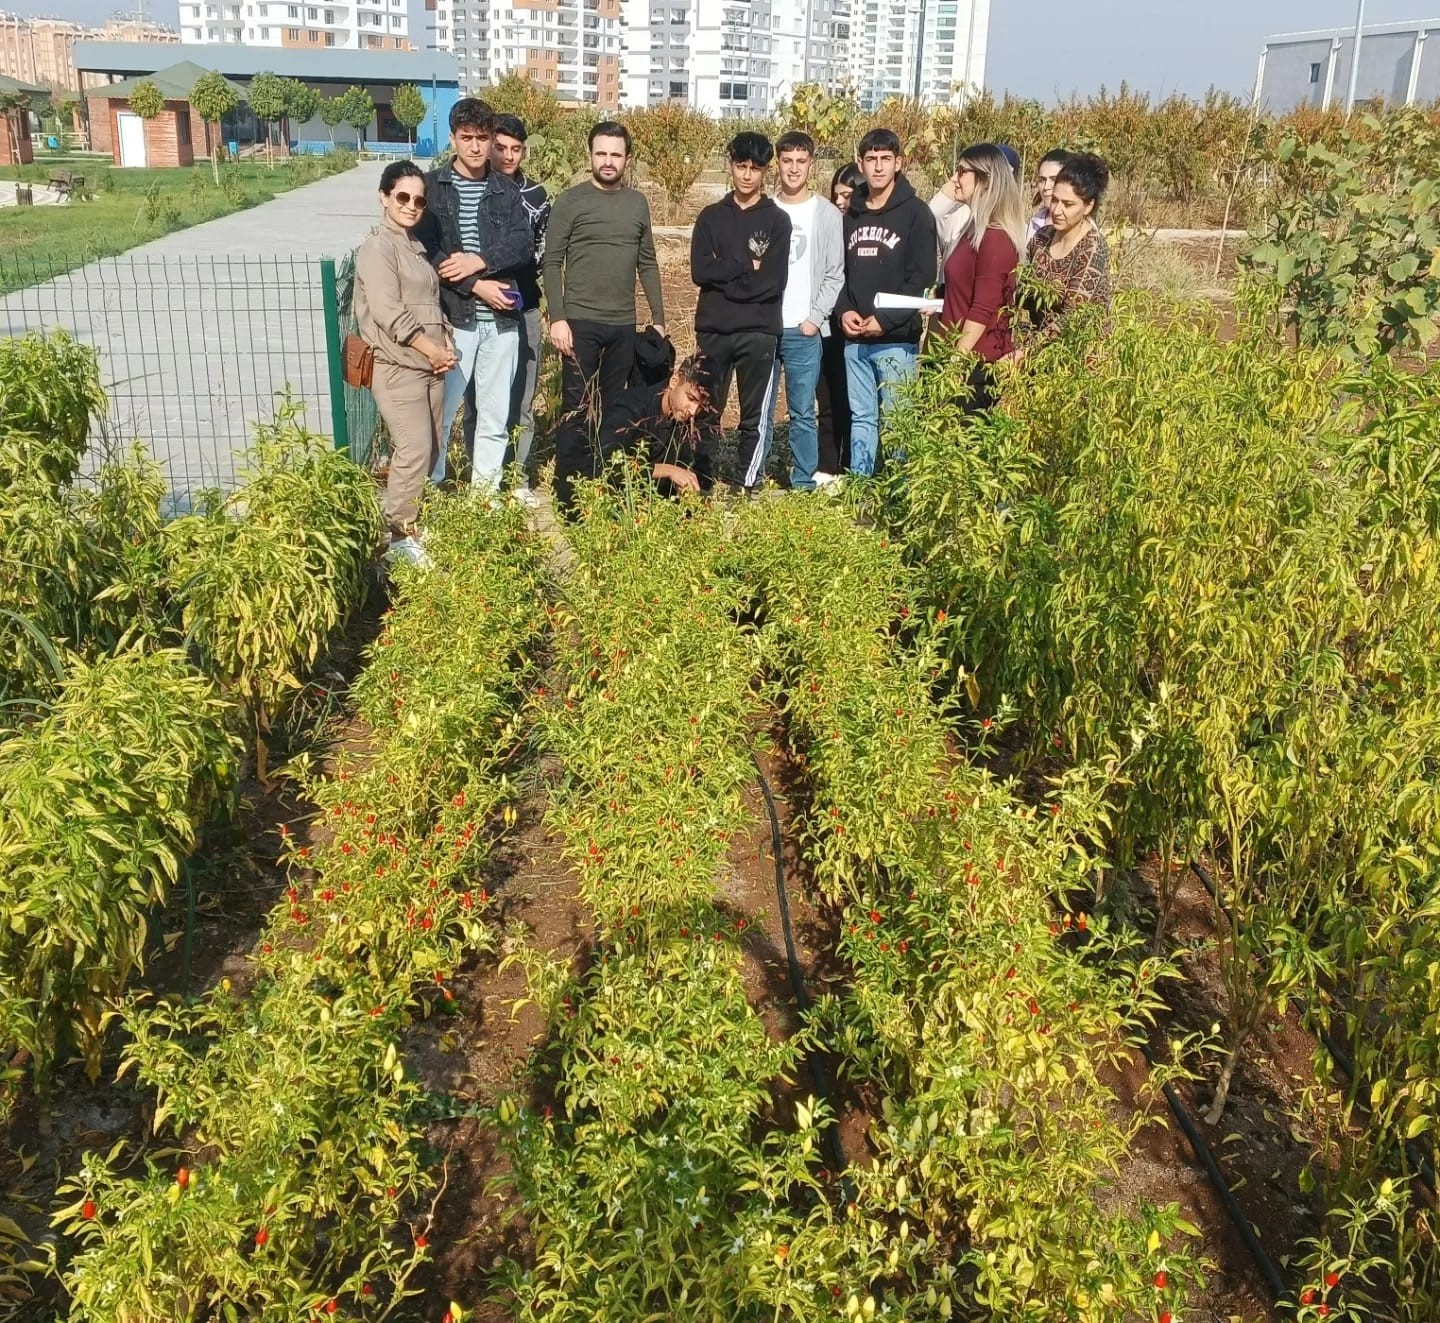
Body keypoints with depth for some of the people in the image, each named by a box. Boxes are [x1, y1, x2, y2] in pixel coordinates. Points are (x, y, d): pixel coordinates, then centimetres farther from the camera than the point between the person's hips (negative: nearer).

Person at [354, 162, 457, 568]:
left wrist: (446, 343, 4)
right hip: (397, 367, -9)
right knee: (414, 451, -13)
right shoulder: (378, 247, -9)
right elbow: (388, 313, -18)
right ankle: (399, 535, -2)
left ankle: (407, 516, 23)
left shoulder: (416, 246, 18)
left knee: (431, 449, 10)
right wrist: (433, 350, -14)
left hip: (428, 365, 9)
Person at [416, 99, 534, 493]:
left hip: (502, 319, 3)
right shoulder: (432, 186, 2)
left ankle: (486, 491, 19)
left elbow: (524, 245, -2)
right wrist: (475, 286, -14)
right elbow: (425, 251, -7)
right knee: (441, 410, 0)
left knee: (495, 416, 8)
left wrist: (479, 261, -16)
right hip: (452, 316, -3)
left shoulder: (507, 190, 10)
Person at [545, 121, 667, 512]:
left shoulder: (638, 202, 11)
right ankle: (568, 492, 4)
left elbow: (648, 263, 15)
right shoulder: (570, 201, -2)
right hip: (580, 323, -4)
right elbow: (551, 263, -4)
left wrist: (659, 317, 11)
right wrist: (557, 318, -13)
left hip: (624, 326, 4)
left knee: (613, 408, 9)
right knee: (577, 408, -3)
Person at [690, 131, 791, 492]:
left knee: (754, 418, 2)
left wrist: (724, 278, -7)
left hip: (758, 332, -2)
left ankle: (747, 487, 8)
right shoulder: (711, 216, 10)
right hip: (713, 330, 2)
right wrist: (746, 265, -8)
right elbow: (699, 271, -4)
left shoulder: (777, 220, 3)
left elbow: (773, 281, -9)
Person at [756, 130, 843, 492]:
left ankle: (804, 485, 8)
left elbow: (834, 275, 2)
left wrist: (815, 318, -7)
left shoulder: (827, 214, 3)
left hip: (804, 331, -2)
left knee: (802, 412, 1)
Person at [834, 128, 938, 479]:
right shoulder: (851, 214, 14)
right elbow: (838, 271, 16)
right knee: (861, 417, 10)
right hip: (854, 338, 5)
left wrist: (885, 319, -15)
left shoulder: (915, 213, -1)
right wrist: (844, 311, -3)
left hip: (896, 338, -5)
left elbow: (921, 278, -8)